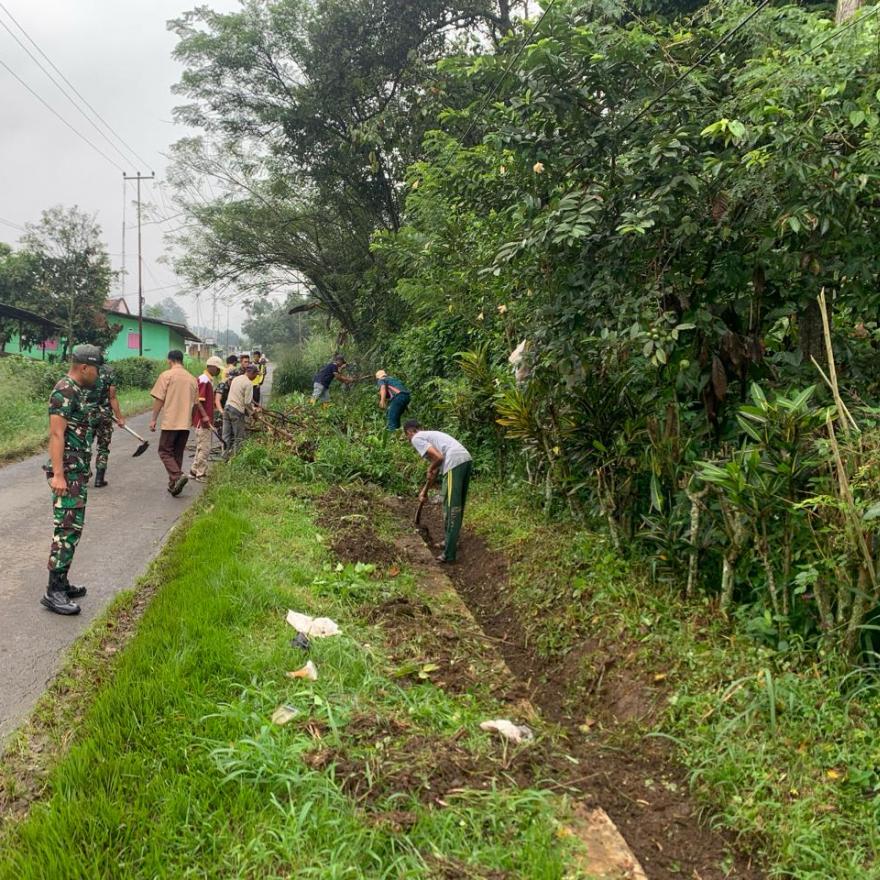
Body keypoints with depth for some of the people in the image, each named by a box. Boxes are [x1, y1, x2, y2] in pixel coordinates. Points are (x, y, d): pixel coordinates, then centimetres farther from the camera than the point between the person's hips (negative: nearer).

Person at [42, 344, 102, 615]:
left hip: (79, 471, 10)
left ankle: (61, 583, 20)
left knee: (73, 527, 13)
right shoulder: (64, 392, -15)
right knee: (67, 528, -10)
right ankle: (53, 592, -6)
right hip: (68, 472, -10)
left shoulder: (78, 391, 14)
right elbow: (56, 434, -20)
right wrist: (58, 474, -25)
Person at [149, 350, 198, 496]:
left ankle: (178, 476, -19)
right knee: (178, 453, 13)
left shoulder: (166, 375, -6)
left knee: (165, 452, 2)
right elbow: (195, 402, 17)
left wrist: (153, 419, -2)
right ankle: (174, 485, 14)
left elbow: (159, 399, -8)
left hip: (170, 422, -5)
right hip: (186, 423, 5)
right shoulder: (192, 378, 11)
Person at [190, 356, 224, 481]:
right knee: (204, 448, -5)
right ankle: (201, 474, 2)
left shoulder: (209, 380, 15)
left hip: (207, 420, 10)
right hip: (202, 420, -10)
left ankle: (194, 472, 22)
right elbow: (197, 400, -21)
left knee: (202, 447, 15)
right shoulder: (203, 380, -15)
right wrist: (204, 416, -26)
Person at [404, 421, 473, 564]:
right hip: (466, 459, 9)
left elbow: (439, 458, -9)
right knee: (457, 505, 21)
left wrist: (430, 469, 11)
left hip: (454, 462, -9)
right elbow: (435, 470, 37)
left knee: (452, 508, -5)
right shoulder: (429, 435, 32)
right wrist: (425, 491, 44)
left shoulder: (416, 439, 5)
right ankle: (451, 542, 34)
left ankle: (449, 554, -2)